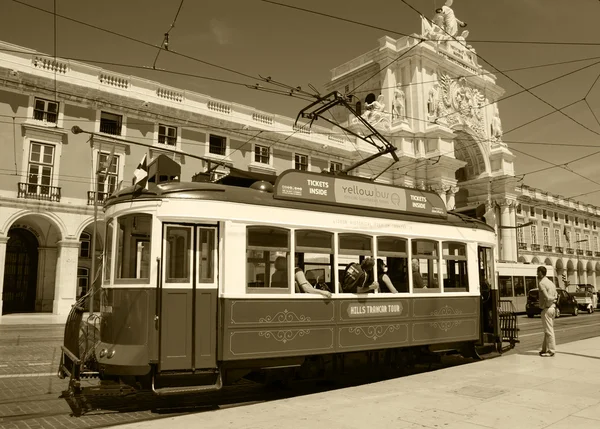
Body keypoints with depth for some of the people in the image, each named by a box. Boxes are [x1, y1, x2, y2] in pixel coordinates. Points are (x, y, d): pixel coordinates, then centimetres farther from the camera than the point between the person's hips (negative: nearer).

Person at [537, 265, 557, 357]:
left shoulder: (541, 283, -13)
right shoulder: (550, 282, 15)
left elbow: (547, 297, -20)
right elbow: (555, 296, 11)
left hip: (546, 309, -9)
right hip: (553, 308, 9)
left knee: (548, 330, -4)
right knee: (548, 330, 14)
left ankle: (551, 351, 1)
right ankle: (545, 349, 22)